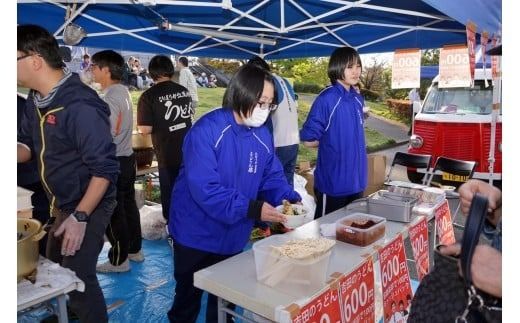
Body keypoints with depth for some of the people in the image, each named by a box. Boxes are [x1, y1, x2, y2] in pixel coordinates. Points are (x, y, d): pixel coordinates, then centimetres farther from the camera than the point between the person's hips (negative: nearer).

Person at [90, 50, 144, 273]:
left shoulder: (108, 98, -20)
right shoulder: (123, 90, 8)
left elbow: (106, 136, -22)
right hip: (127, 157, 9)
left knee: (113, 213, 3)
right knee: (128, 205, 18)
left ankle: (119, 261, 16)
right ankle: (135, 250, 31)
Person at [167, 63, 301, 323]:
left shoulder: (263, 135, -3)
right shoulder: (206, 130, -24)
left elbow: (272, 177, 4)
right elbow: (204, 189, -30)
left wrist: (289, 199, -15)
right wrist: (251, 209, -34)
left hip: (233, 237, 6)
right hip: (196, 236, -5)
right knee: (188, 299, 18)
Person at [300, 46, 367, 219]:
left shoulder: (358, 98, 6)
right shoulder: (326, 99, -17)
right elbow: (309, 140, -16)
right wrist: (331, 142, -3)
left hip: (356, 180, 7)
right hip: (333, 183, -7)